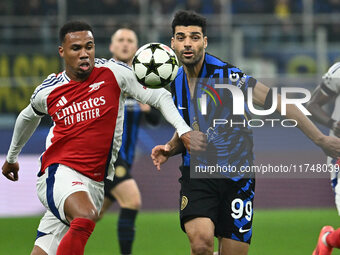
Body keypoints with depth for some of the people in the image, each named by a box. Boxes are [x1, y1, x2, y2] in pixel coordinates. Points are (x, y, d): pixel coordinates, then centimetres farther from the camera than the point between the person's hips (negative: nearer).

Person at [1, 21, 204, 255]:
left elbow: (158, 96, 2)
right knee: (86, 216, -34)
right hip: (59, 172, -2)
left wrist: (183, 130, -13)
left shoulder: (113, 73, -2)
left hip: (95, 181, 2)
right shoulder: (47, 92, 2)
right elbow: (29, 117, 24)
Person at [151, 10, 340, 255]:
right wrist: (170, 148, 2)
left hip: (237, 177, -2)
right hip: (197, 174, 2)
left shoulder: (225, 75, -13)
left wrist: (320, 139, -17)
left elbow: (277, 102, -15)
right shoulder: (175, 85, 5)